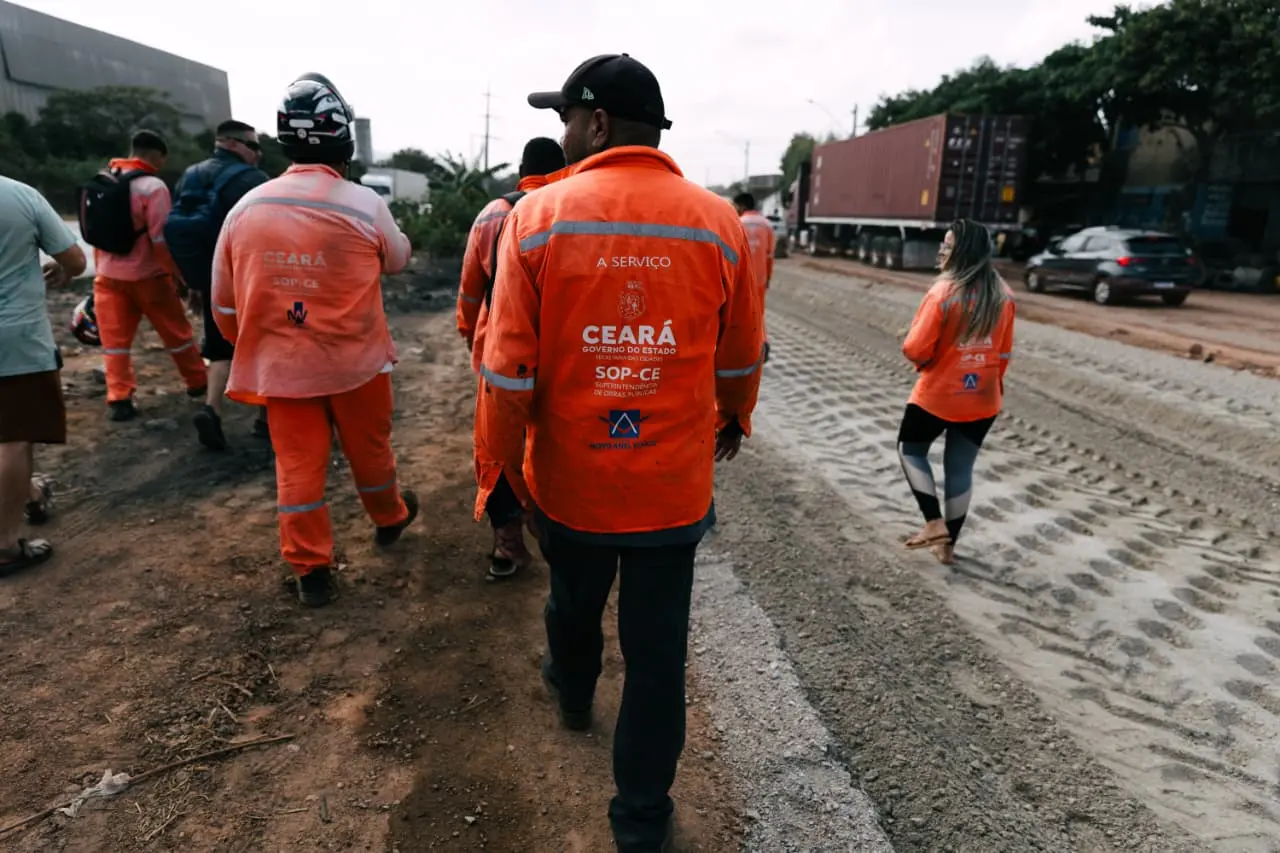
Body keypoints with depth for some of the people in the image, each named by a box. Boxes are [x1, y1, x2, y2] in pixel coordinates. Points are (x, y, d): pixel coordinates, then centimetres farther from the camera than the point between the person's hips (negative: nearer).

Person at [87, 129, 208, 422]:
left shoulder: (103, 181, 9)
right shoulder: (153, 186, -14)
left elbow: (95, 230, 14)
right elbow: (161, 239, -19)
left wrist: (100, 267, 22)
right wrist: (178, 273, -10)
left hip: (109, 275, 6)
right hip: (147, 276, -6)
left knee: (115, 339, 6)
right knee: (177, 334, 10)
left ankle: (119, 399, 1)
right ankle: (198, 383, 23)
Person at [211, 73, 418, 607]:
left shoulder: (246, 208, -2)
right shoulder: (364, 205, -13)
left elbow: (225, 304, 5)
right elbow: (397, 259, 7)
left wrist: (252, 349, 20)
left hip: (280, 365, 2)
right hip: (356, 361, -2)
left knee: (297, 464, 10)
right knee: (369, 448, 18)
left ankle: (310, 570, 18)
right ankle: (389, 518, 42)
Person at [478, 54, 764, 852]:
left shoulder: (538, 216, -11)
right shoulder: (718, 222, -5)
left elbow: (508, 368, -11)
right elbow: (740, 357, 5)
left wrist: (501, 456, 6)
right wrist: (734, 420, 25)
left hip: (568, 477, 1)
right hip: (674, 483, 0)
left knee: (574, 603, 28)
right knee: (658, 649, 12)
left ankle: (573, 696, 58)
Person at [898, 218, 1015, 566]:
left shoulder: (944, 292, -20)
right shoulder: (1002, 295, 0)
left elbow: (915, 350, -20)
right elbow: (1004, 353, 8)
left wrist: (915, 346, 2)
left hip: (937, 396, -5)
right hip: (982, 401, 5)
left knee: (910, 450, 18)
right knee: (960, 469, 14)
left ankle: (934, 523, 6)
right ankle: (949, 544, 24)